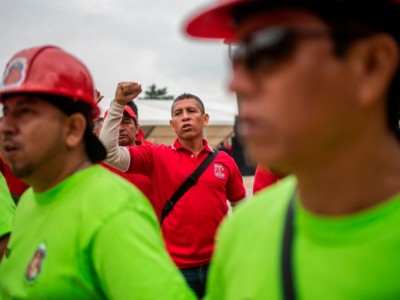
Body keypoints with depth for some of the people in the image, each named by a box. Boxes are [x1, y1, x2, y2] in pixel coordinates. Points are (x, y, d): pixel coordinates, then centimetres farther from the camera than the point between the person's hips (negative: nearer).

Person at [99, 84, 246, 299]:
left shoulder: (224, 160, 4)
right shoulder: (157, 156, -1)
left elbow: (240, 205, 15)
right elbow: (109, 152, -12)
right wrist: (118, 104, -17)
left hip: (218, 264, 2)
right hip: (176, 266, -2)